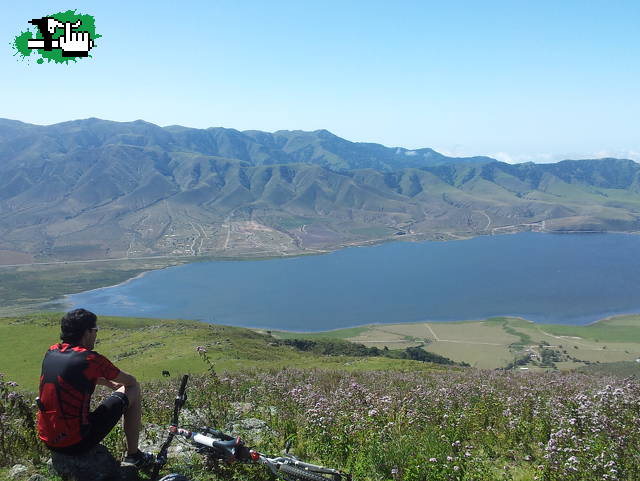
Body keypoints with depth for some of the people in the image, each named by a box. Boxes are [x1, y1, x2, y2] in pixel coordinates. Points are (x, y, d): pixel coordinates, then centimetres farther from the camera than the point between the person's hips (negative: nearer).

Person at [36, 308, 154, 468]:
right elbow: (130, 381, 1)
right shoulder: (90, 359, -16)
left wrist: (109, 383, 33)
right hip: (77, 443, -7)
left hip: (47, 441, 7)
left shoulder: (51, 352, 3)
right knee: (133, 389, 4)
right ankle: (133, 454, 15)